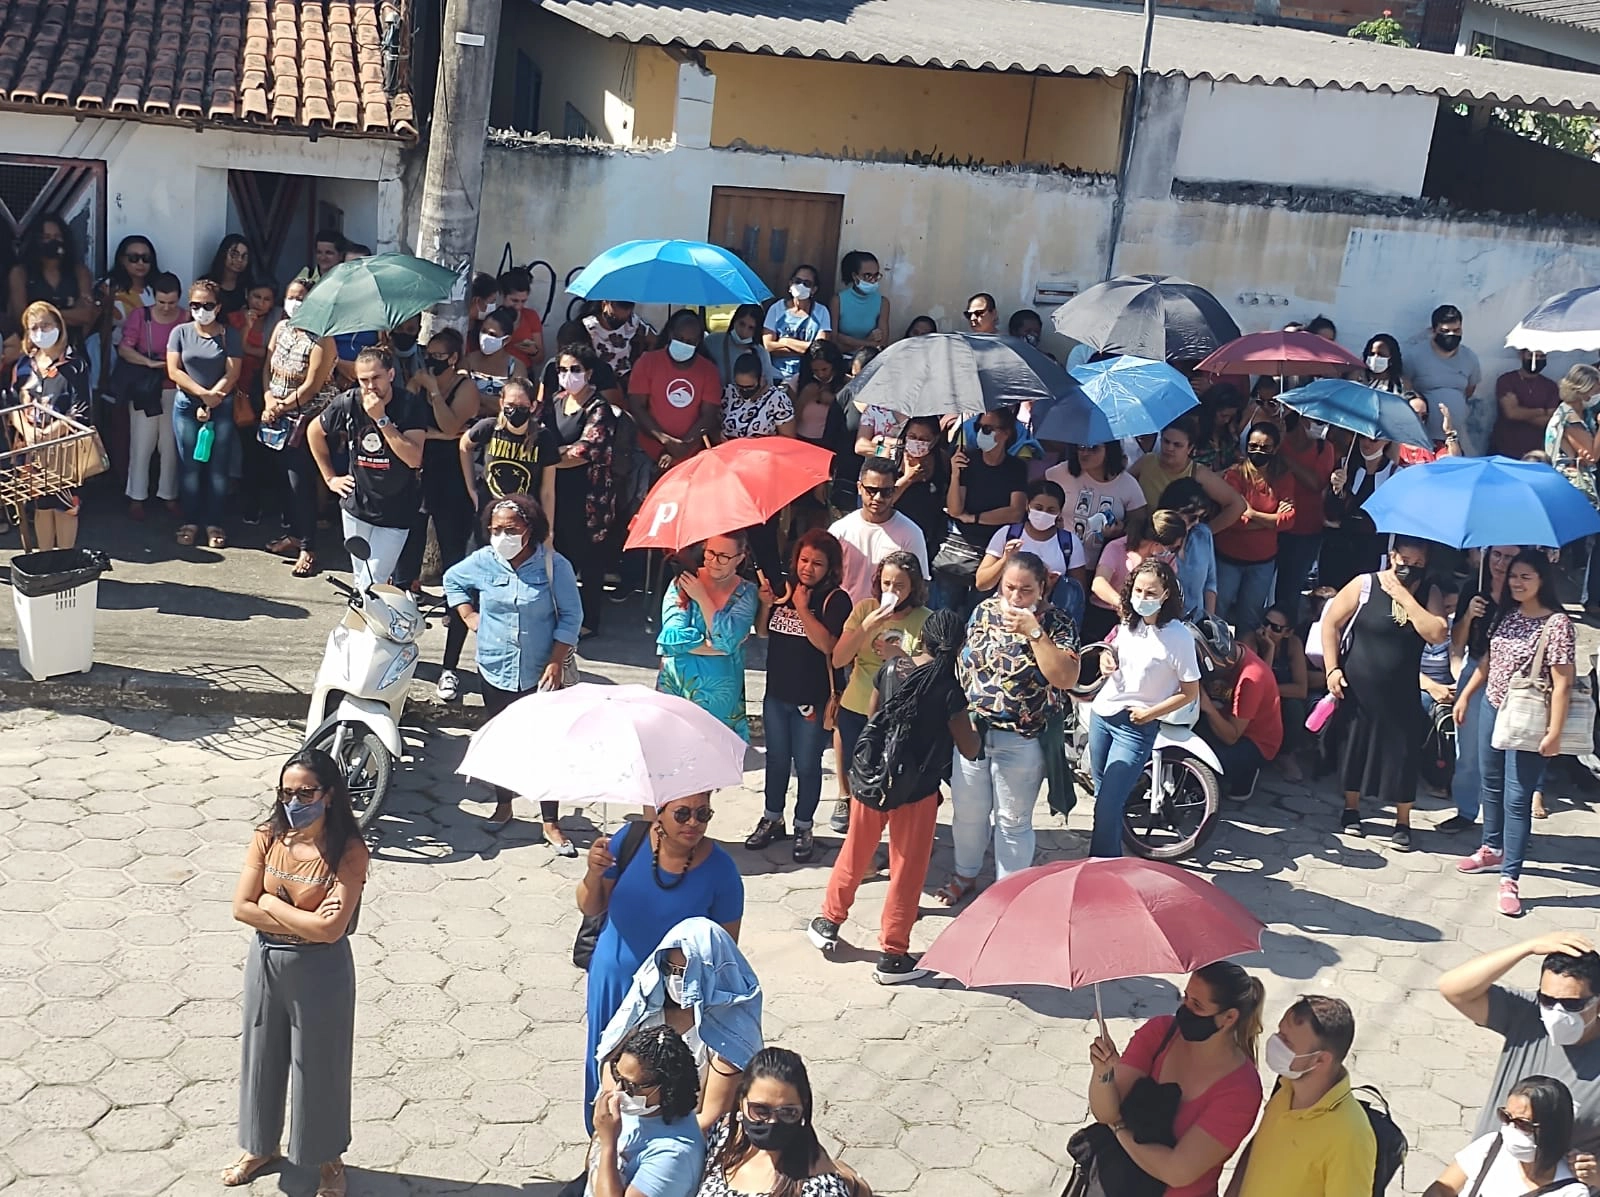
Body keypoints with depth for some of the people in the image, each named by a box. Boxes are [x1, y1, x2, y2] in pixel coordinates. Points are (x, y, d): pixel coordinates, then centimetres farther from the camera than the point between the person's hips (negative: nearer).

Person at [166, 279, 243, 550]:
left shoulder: (229, 335, 1)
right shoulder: (181, 332, 4)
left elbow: (232, 375, -5)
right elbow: (174, 371, -2)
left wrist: (210, 403, -11)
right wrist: (203, 393, -12)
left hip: (221, 408, -1)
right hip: (186, 406, 1)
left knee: (218, 467, -1)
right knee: (189, 466, 2)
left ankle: (214, 523, 7)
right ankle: (190, 522, 10)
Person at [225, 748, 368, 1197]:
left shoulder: (348, 851, -20)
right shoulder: (268, 837, -7)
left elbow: (330, 929, -26)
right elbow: (241, 908, -10)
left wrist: (272, 903, -16)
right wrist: (304, 921, -19)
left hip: (319, 970, -4)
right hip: (265, 962, 5)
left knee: (319, 1063, 12)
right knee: (262, 1055, 21)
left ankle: (329, 1159, 33)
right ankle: (261, 1146, 44)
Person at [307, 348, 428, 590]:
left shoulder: (411, 406, -16)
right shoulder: (348, 403, -8)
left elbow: (414, 459, -25)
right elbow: (314, 431, 11)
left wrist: (381, 419, -28)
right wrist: (330, 478, 10)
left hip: (395, 514, -3)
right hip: (356, 506, 3)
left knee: (371, 585, -7)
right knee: (360, 580, 13)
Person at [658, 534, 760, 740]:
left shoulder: (746, 592, -3)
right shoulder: (682, 583, -3)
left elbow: (729, 639, -18)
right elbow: (673, 637, -13)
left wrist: (702, 597, -15)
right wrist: (717, 647, -15)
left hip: (720, 697, 0)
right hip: (676, 688, 0)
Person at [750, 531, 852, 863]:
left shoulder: (836, 600, -11)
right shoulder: (785, 590, 3)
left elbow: (826, 643, -22)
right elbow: (764, 633, 12)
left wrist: (802, 609, -22)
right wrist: (767, 604, -5)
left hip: (812, 698, -5)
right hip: (777, 693, 5)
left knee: (807, 766, 6)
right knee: (776, 760, 19)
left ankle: (803, 828, 21)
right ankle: (772, 820, 34)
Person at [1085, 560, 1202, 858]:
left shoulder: (1178, 636, -16)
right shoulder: (1128, 623, 2)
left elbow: (1190, 692, -10)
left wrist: (1150, 713, -16)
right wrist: (1106, 657, -1)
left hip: (1136, 726, -7)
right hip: (1101, 713, 7)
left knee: (1107, 808, -11)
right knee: (1101, 797, 17)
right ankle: (1110, 860, 34)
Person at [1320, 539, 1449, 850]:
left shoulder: (1429, 594, 0)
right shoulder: (1365, 585, -7)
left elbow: (1437, 634, -16)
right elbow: (1331, 623, -3)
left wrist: (1405, 598, -17)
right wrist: (1332, 669, -8)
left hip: (1401, 694, 1)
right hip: (1357, 688, -1)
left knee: (1402, 753, 1)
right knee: (1354, 746, 11)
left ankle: (1403, 822, 15)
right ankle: (1351, 810, 30)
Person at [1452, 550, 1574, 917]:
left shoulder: (1557, 623, -16)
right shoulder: (1505, 615, 5)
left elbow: (1562, 683, -18)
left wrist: (1554, 732, -21)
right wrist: (1465, 695, 18)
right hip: (1492, 709, 7)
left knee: (1517, 798, -6)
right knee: (1492, 786, 19)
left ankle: (1510, 878, -4)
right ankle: (1492, 850, 37)